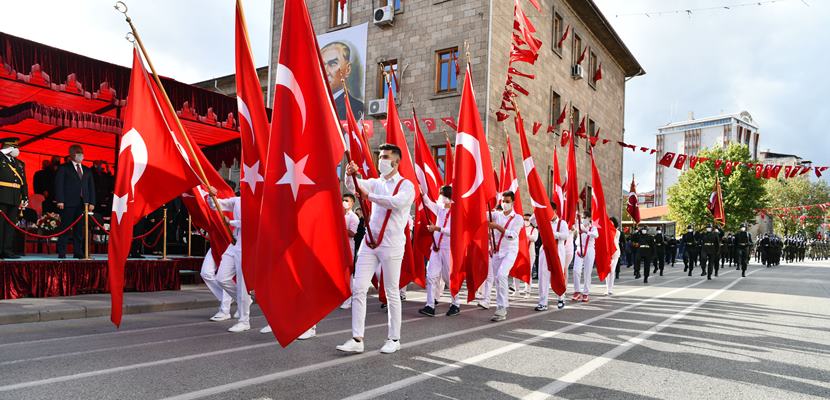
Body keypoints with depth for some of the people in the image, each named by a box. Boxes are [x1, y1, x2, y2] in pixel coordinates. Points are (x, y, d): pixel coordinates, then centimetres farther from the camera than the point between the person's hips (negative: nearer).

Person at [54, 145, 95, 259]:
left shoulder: (87, 170, 19)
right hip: (68, 203, -4)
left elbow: (91, 187, 16)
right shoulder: (64, 168, 6)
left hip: (83, 203, 4)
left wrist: (92, 202, 6)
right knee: (65, 228, -2)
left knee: (79, 229, 4)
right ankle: (61, 252, 2)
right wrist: (60, 200, -11)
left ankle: (78, 252, 7)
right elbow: (59, 184, -2)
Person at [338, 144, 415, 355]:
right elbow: (353, 186, -2)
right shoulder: (376, 183, 14)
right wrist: (350, 175, -23)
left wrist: (369, 195, -26)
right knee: (358, 288, -1)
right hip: (369, 242, 5)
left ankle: (394, 339, 16)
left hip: (391, 245, -5)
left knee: (392, 293, 3)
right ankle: (357, 339, 5)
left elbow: (396, 201, -23)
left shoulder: (406, 185, -2)